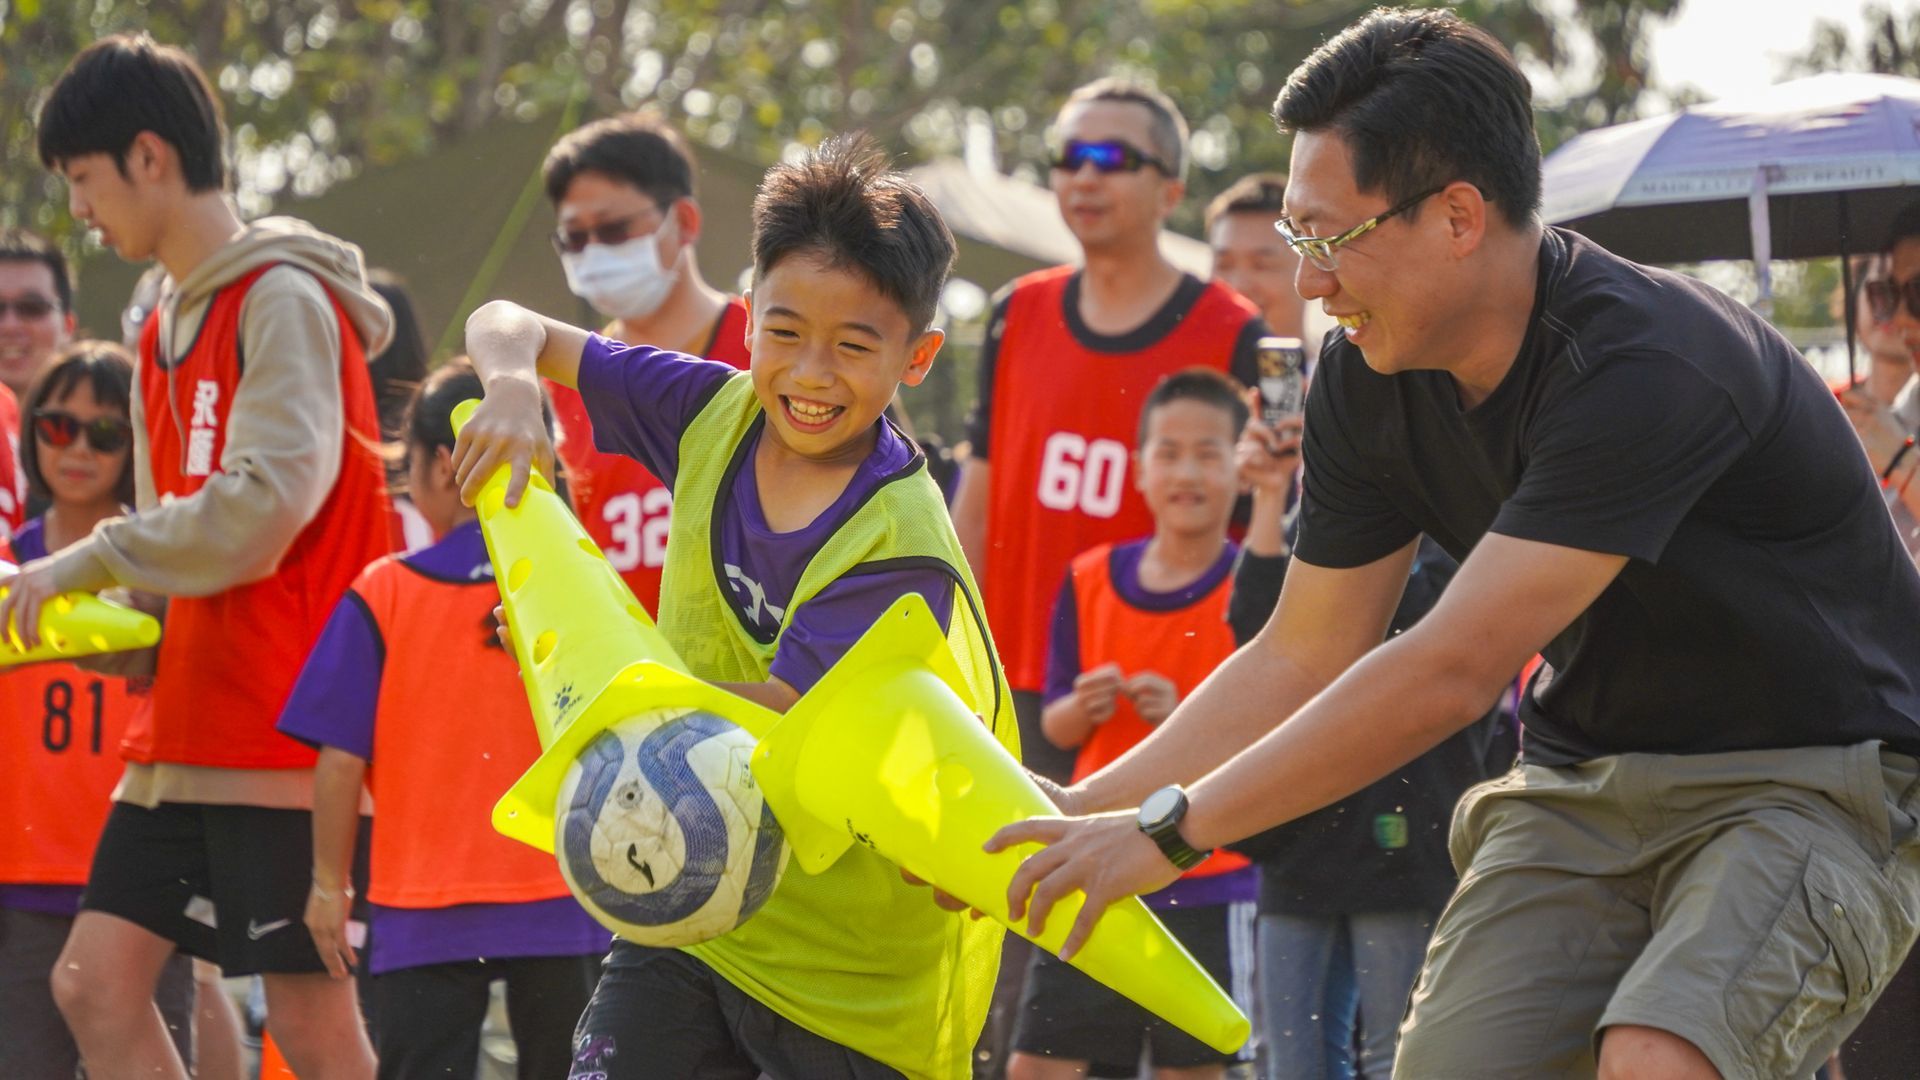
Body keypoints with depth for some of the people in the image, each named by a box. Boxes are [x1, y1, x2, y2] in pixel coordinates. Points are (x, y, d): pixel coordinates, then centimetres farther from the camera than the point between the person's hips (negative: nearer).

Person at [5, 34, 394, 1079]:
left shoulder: (283, 299, -10)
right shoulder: (170, 327, 17)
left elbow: (261, 507, -21)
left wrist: (88, 562, -11)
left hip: (290, 727, -9)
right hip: (184, 734, 9)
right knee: (94, 984, 2)